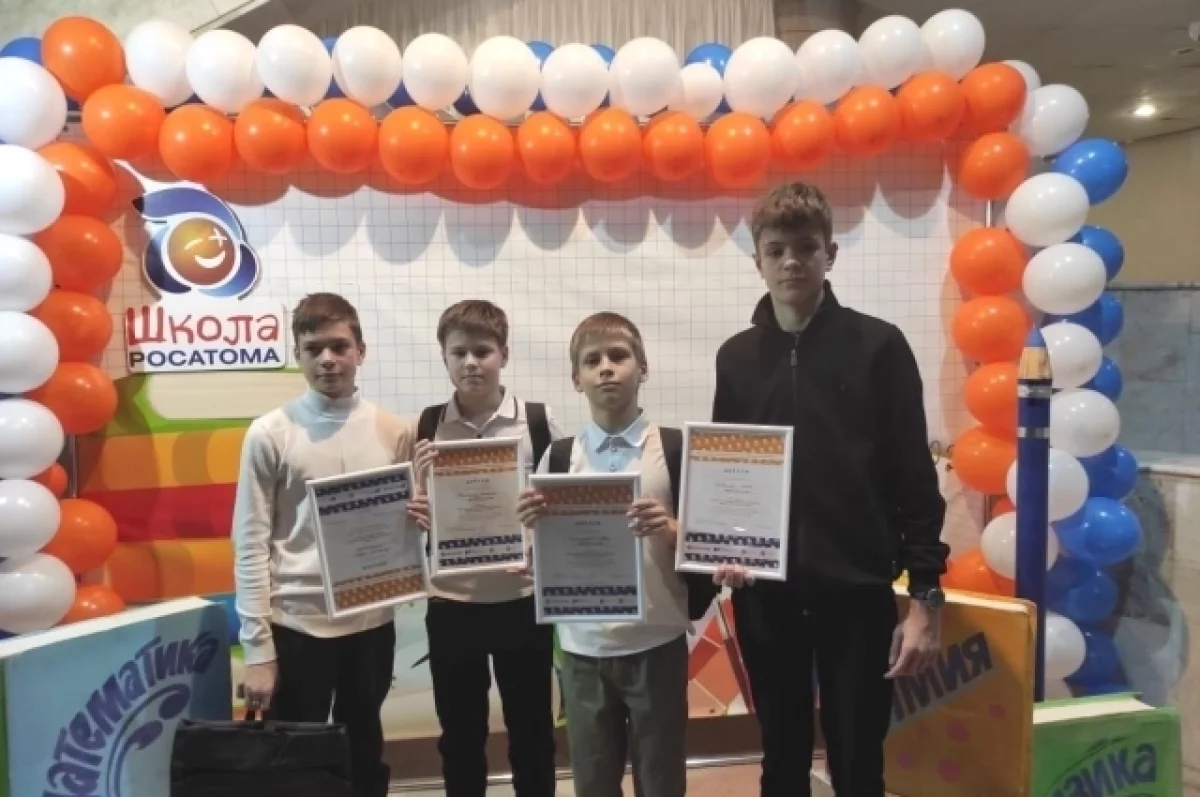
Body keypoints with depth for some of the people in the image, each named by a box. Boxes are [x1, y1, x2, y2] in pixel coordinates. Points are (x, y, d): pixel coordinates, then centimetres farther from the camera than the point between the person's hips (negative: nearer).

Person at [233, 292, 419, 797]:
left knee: (365, 755, 18)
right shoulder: (270, 433, -6)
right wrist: (257, 648, -9)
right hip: (296, 625, -2)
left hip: (371, 622, 3)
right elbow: (251, 545, -6)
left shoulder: (394, 432, 1)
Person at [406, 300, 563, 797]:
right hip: (451, 604, 1)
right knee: (460, 737, 15)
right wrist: (419, 484, -17)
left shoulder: (539, 421, -5)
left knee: (531, 732, 13)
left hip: (523, 601, -1)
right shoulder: (425, 427, -1)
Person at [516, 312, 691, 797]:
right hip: (583, 647, 2)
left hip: (657, 643, -2)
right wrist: (535, 527, -17)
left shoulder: (675, 449, -5)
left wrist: (669, 530, -22)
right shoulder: (558, 458, 1)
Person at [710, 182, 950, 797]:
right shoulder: (736, 357, 6)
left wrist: (925, 593, -6)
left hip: (857, 590, -2)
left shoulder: (878, 346, -3)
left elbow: (914, 477, -3)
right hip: (765, 595, 3)